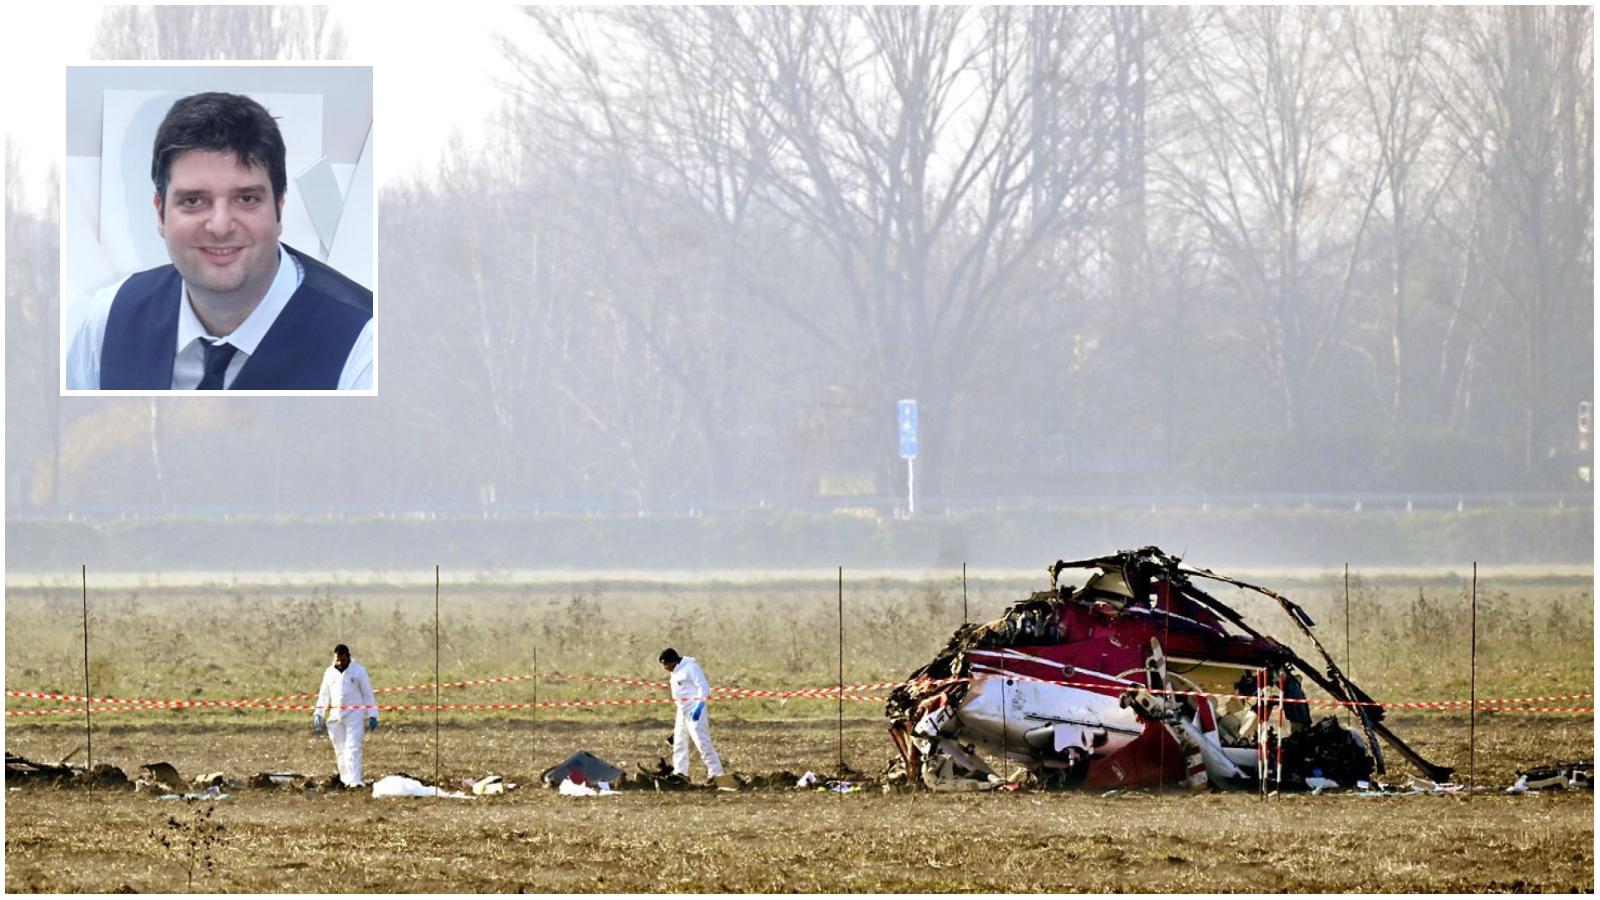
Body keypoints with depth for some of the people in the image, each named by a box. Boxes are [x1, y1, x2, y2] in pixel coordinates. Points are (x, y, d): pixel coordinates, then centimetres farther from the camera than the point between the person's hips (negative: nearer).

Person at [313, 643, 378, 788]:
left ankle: (355, 781, -19)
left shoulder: (358, 671, -2)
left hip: (354, 715, -4)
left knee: (353, 748, -13)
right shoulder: (330, 672, 9)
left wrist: (372, 716, -4)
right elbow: (324, 695, 13)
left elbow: (368, 694, -1)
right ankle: (345, 779, 15)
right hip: (335, 716, 4)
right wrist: (318, 715, 5)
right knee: (340, 749, 6)